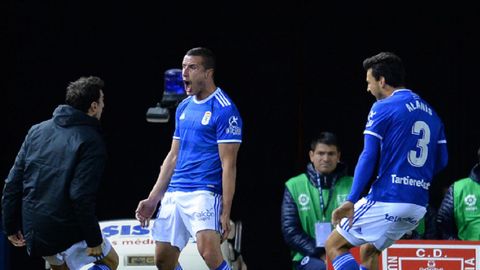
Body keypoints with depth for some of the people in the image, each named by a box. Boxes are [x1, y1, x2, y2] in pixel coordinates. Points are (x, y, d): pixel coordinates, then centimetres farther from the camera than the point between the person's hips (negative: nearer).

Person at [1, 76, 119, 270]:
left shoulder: (37, 130, 7)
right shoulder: (91, 142, -12)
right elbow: (81, 196, -20)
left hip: (32, 230, 6)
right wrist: (94, 241, -13)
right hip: (68, 232, -6)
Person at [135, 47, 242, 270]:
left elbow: (228, 164, -12)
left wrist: (226, 212, -16)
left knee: (209, 252, -28)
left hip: (204, 192, -8)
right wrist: (153, 200, 17)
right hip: (174, 194, 8)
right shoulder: (184, 108, 15)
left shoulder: (225, 110, -8)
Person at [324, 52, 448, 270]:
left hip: (386, 201, -8)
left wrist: (351, 201, -14)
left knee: (334, 246, 3)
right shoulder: (430, 113, 15)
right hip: (418, 206, 8)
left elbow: (369, 157, -12)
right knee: (368, 251, 24)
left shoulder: (383, 108, -6)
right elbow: (441, 161, 17)